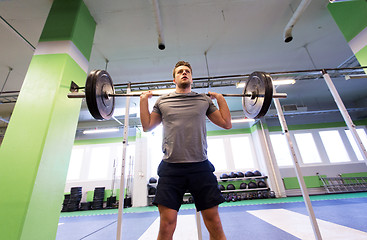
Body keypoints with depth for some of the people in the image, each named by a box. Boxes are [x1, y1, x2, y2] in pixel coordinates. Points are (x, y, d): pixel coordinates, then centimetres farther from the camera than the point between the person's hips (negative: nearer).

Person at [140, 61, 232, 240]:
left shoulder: (204, 99, 13)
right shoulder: (162, 101, 14)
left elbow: (227, 124, 16)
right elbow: (147, 126, 18)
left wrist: (220, 98, 15)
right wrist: (144, 100, 15)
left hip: (201, 167, 1)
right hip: (171, 167, 0)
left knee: (214, 224, 7)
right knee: (166, 225, 2)